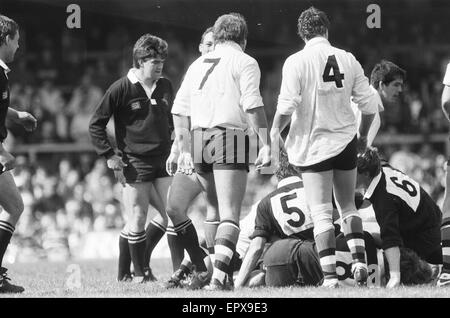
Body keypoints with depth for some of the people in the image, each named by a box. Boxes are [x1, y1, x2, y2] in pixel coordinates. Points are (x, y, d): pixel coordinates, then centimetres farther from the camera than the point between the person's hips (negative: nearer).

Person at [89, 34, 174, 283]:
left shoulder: (165, 87, 8)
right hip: (134, 164, -5)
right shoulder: (121, 89, -8)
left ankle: (142, 262, 16)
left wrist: (172, 149, 17)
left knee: (171, 214, -1)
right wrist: (109, 156, -9)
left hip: (162, 162, 5)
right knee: (137, 220, -4)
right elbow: (95, 124, -4)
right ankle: (140, 273, 9)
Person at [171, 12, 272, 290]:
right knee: (230, 216, -9)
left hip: (198, 139, 6)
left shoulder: (198, 64, 19)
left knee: (214, 212, 19)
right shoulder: (244, 62, 2)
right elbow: (252, 105, -11)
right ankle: (218, 276, -21)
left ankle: (210, 269, 17)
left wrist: (184, 151, 19)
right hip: (229, 136, -6)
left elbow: (179, 111, 17)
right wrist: (266, 144, -11)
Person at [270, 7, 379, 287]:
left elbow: (287, 106, -15)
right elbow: (370, 104, 4)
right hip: (345, 142, 3)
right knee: (348, 205, 20)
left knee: (322, 212, -2)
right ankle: (360, 259, 6)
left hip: (313, 145, -3)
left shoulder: (297, 62, -9)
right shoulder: (347, 60, 2)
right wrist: (363, 136, 20)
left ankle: (330, 275, -9)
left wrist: (274, 133, 3)